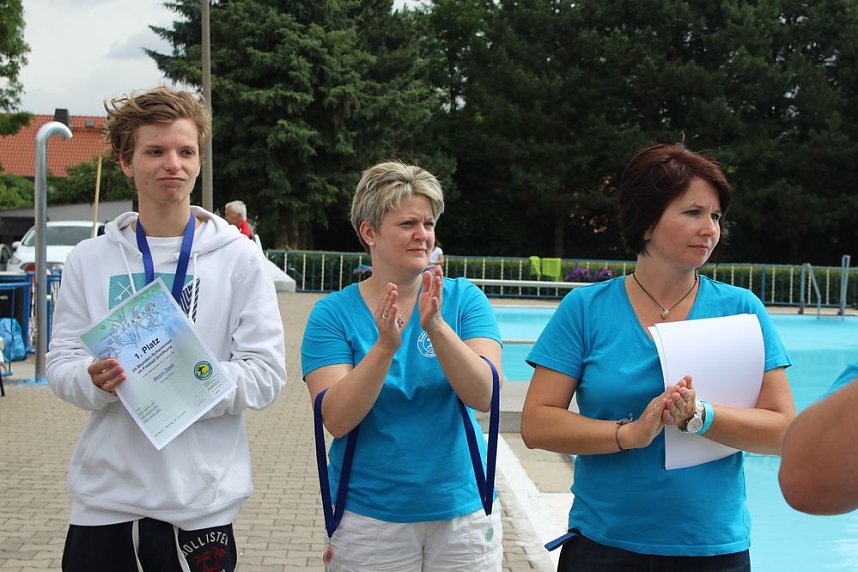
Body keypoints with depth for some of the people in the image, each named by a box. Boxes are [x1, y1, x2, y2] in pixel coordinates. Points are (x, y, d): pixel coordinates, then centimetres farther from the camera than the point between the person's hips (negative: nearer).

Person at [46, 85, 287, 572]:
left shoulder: (239, 257, -2)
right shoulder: (90, 259, 5)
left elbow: (266, 374, -6)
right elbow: (61, 362, 5)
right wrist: (94, 379, -17)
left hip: (201, 504, -2)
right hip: (104, 498, 2)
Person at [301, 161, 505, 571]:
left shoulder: (463, 298, -3)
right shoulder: (334, 313, -5)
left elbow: (483, 396, -14)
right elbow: (336, 420, -15)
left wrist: (436, 327, -28)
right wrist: (385, 347, -28)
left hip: (462, 509, 1)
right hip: (369, 516, -1)